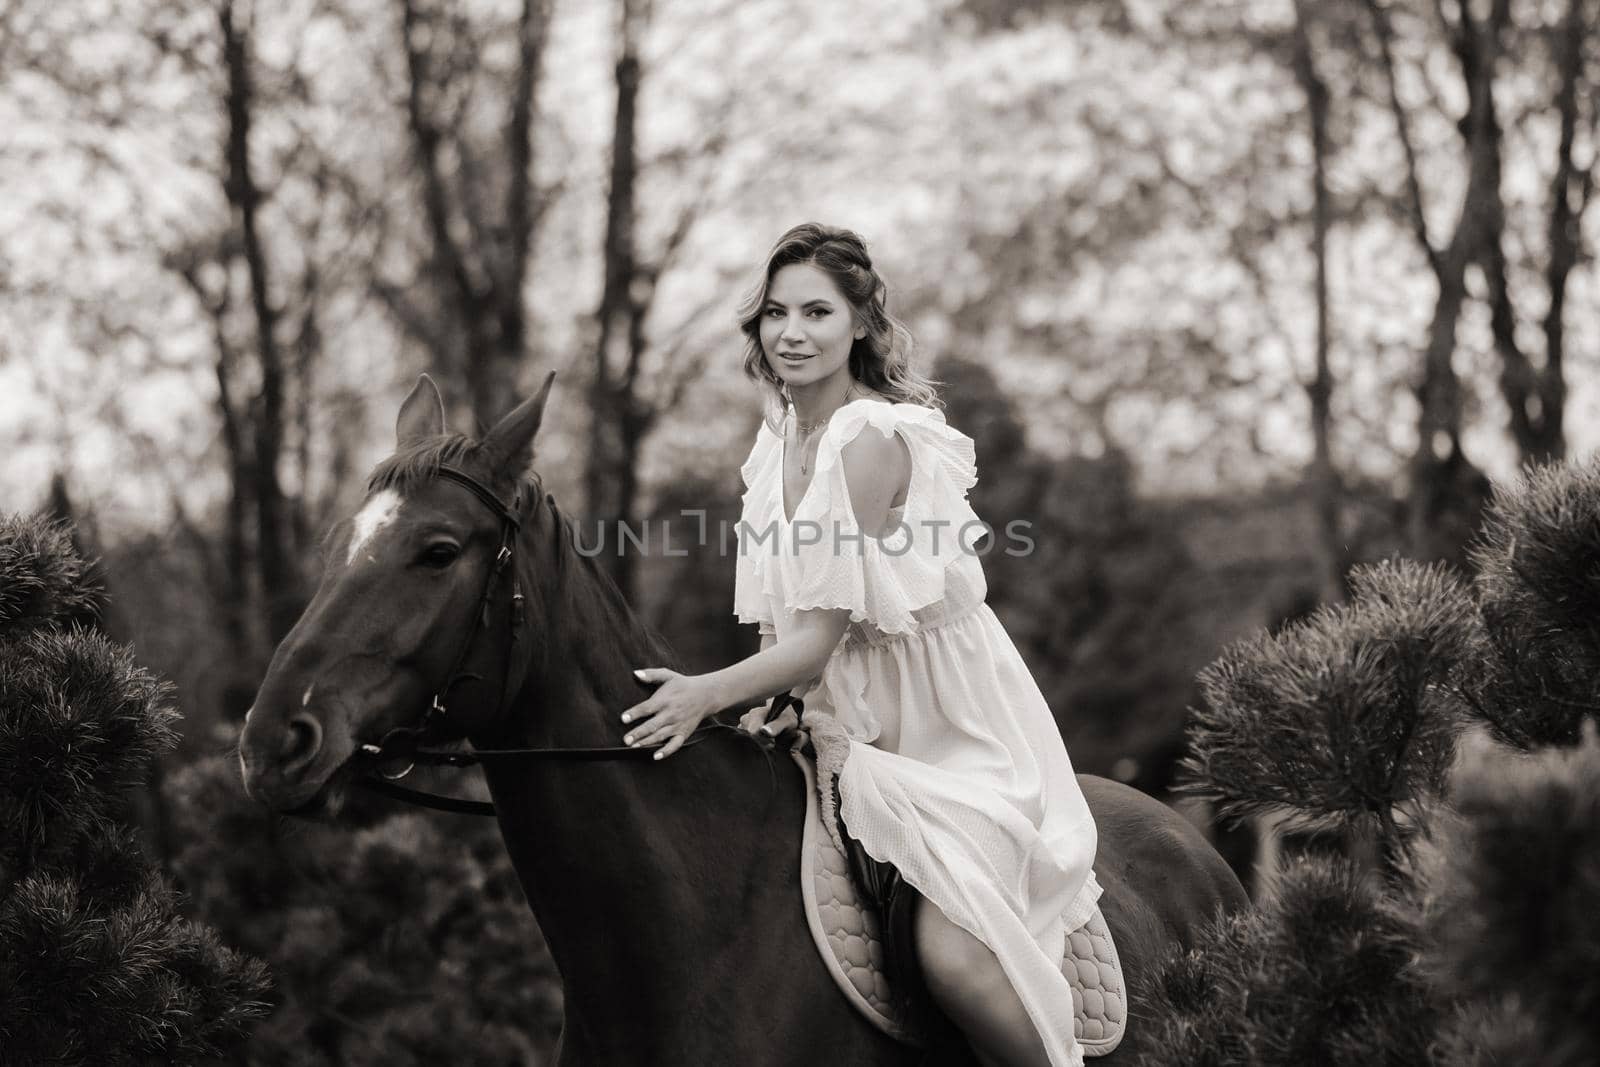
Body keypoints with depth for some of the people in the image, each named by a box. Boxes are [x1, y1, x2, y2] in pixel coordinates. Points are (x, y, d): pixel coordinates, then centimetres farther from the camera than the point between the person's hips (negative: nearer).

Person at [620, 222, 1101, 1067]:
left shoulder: (872, 437, -19)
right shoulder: (779, 440, 7)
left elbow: (820, 638, -23)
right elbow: (780, 623, 12)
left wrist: (712, 693, -33)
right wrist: (760, 703, -5)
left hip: (952, 734, -9)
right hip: (848, 729, 9)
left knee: (951, 952, -25)